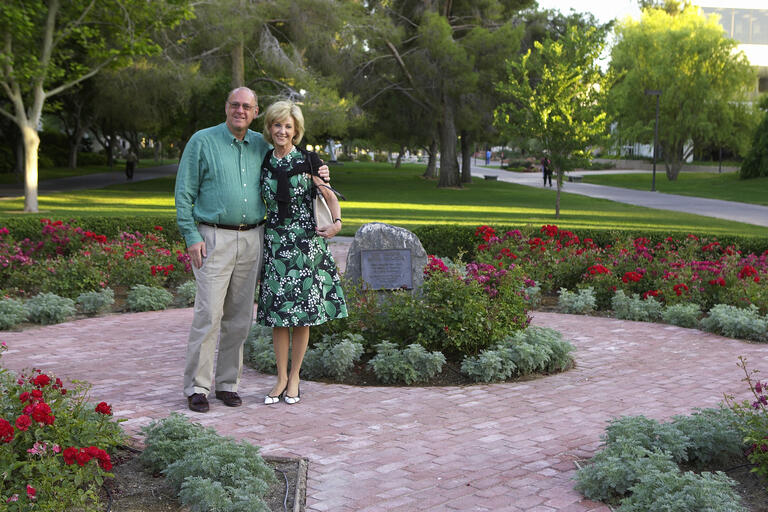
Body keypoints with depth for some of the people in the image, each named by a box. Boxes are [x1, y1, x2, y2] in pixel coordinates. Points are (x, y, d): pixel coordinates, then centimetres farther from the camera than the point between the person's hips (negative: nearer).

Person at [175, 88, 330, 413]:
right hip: (214, 238, -4)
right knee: (208, 314, -9)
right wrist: (191, 237, -10)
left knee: (239, 318, 7)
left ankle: (228, 383, 17)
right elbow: (184, 193, -1)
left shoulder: (261, 146, 12)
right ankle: (196, 387, -1)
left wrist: (317, 177, 8)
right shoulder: (202, 141, 1)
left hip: (251, 239, 4)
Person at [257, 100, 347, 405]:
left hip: (306, 242, -2)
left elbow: (330, 197, 7)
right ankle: (281, 378, 14)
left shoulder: (308, 162, 0)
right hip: (275, 242, 2)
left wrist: (337, 223, -7)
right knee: (278, 312, 2)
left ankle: (294, 378, 14)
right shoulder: (263, 164, 7)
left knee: (302, 312, 2)